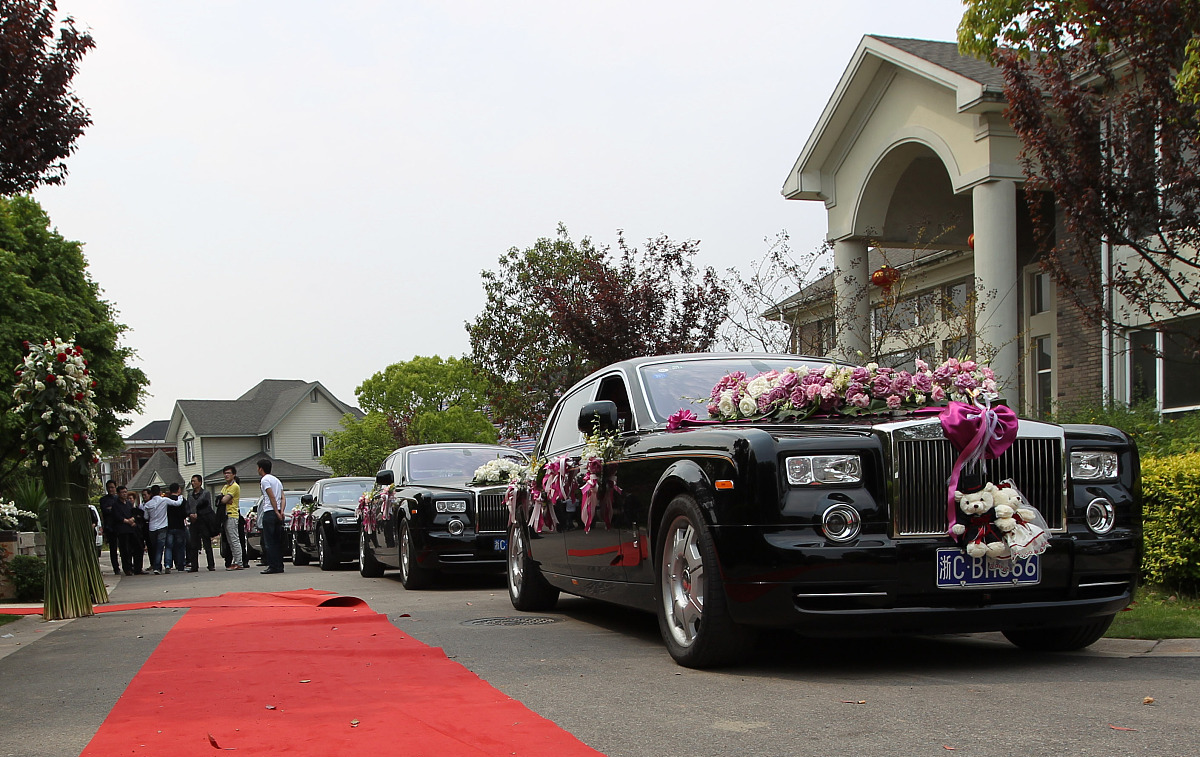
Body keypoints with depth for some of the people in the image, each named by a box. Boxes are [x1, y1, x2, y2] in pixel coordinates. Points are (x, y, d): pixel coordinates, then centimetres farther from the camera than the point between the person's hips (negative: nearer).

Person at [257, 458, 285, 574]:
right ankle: (280, 566, 9)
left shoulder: (265, 480, -5)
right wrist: (281, 511, -1)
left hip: (270, 513, -8)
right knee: (278, 541, 9)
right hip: (278, 514, 8)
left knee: (269, 542, -5)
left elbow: (272, 497, -14)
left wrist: (276, 512, -14)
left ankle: (273, 566, -9)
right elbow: (282, 498, 11)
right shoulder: (276, 480, 21)